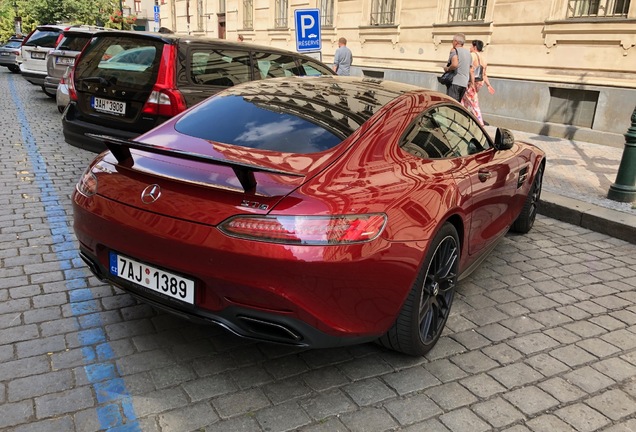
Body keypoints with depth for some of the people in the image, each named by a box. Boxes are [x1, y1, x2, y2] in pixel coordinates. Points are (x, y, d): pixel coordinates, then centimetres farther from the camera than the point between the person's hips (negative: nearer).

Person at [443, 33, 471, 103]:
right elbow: (471, 70, 20)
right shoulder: (468, 52, 19)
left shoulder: (454, 50, -5)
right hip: (464, 83, 8)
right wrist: (471, 82, 27)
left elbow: (455, 64, -22)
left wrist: (447, 68, -5)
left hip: (454, 82, -8)